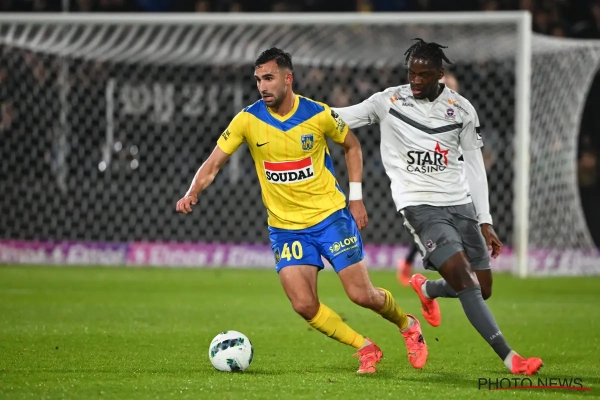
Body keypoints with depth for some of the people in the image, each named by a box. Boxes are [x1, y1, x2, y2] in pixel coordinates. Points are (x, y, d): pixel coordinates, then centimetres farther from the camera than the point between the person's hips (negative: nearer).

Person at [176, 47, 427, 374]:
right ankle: (365, 349, 8)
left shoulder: (318, 115, -10)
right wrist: (192, 193, -25)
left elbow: (351, 145, 7)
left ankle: (407, 325, 27)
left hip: (331, 215, -2)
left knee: (362, 295, -4)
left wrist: (356, 197, 2)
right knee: (304, 305, -12)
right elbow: (213, 163, -6)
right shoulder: (248, 120, -9)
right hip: (285, 226, 2)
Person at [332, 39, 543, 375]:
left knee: (482, 290, 7)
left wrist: (485, 222, 3)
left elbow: (475, 167, 6)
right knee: (462, 278, -21)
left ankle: (426, 289, 40)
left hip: (460, 203, 4)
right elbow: (339, 118, -1)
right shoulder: (389, 102, -3)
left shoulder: (461, 109, 2)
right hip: (419, 205, -4)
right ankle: (510, 359, -22)